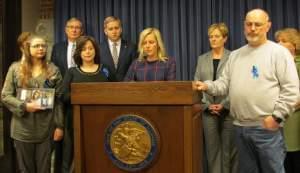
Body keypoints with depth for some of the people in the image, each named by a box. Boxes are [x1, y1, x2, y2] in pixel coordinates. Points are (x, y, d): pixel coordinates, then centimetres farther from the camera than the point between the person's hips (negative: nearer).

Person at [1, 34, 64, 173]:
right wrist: (24, 106, -16)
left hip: (46, 129, 1)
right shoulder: (15, 68, 1)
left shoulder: (53, 70, 2)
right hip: (23, 129, 0)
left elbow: (59, 100, 2)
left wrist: (59, 125, -1)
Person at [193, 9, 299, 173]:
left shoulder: (279, 52, -4)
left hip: (266, 127, -5)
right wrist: (208, 86, -7)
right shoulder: (235, 55, 13)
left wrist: (277, 116, -14)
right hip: (240, 127, 5)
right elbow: (224, 84, 12)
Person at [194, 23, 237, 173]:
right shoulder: (202, 59, 11)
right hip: (208, 111, 3)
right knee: (212, 148, 7)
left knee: (229, 148, 4)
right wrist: (207, 105, -6)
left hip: (228, 110, -2)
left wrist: (224, 105, -12)